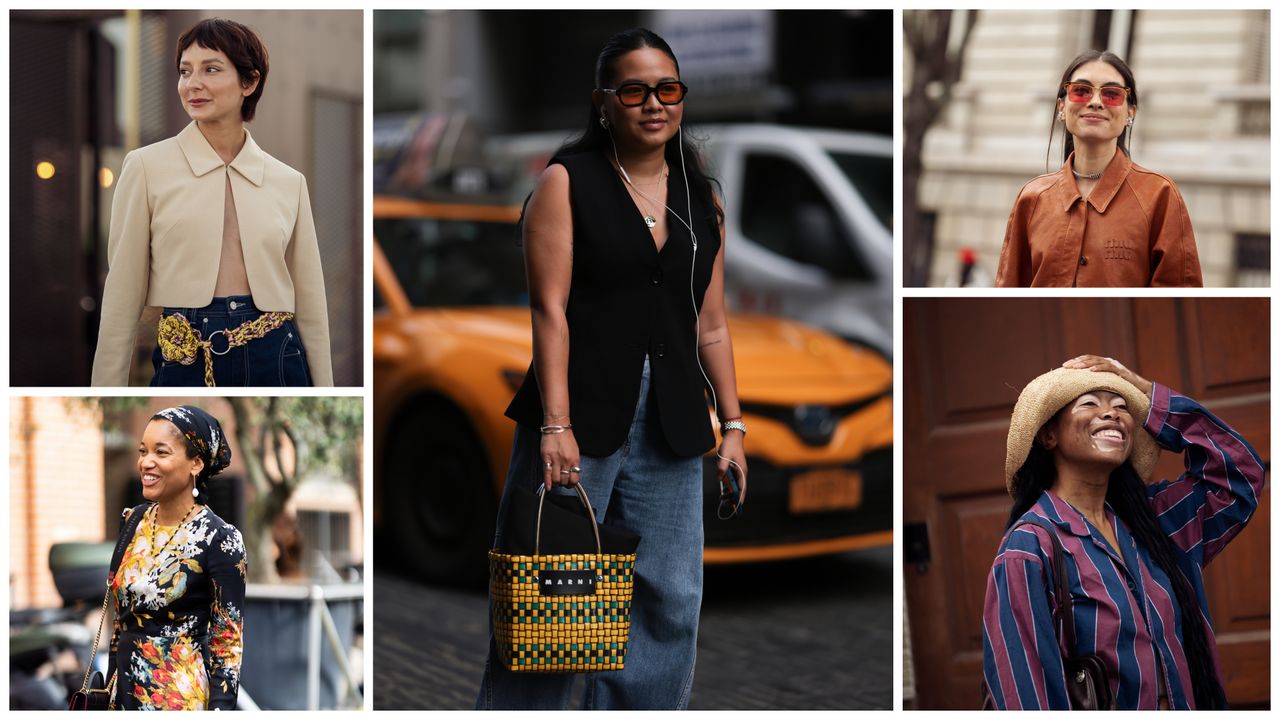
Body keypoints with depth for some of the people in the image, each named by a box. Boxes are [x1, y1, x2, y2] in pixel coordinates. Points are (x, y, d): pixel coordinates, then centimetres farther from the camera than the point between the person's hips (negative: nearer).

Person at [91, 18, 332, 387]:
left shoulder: (289, 181, 6)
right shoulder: (147, 166, 0)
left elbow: (310, 304, 8)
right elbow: (121, 300, -1)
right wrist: (106, 386, -4)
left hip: (276, 361, 2)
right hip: (186, 362, -2)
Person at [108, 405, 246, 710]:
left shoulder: (220, 539, -15)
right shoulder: (133, 521, 4)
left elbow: (228, 646, -13)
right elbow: (121, 617, 13)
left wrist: (219, 709, -18)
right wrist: (111, 685, 14)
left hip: (180, 695, -6)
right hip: (125, 686, 6)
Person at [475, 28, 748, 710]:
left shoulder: (702, 200, 14)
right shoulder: (567, 182, 0)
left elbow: (711, 325, 15)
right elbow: (550, 308, -7)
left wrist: (733, 426, 9)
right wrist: (556, 424, -15)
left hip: (670, 429, 5)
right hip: (580, 417, -4)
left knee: (668, 603, 2)